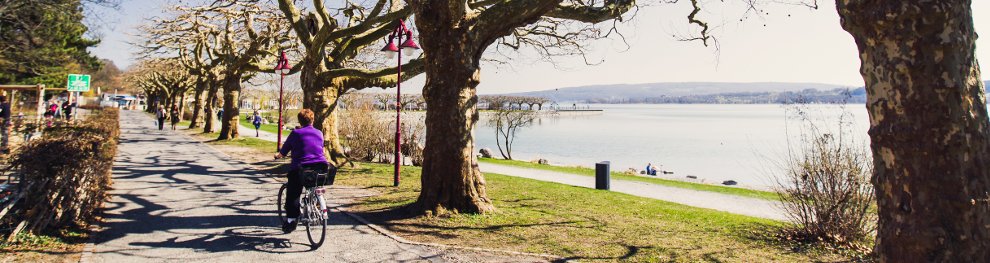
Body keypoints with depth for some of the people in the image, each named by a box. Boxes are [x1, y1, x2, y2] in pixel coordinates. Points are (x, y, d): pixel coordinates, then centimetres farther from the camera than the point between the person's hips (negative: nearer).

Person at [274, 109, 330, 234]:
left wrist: (277, 155, 32)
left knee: (292, 195, 9)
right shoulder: (319, 133, 15)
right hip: (321, 167, 3)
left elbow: (283, 152, 9)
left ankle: (291, 219, 5)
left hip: (300, 167, -3)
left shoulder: (295, 133, 4)